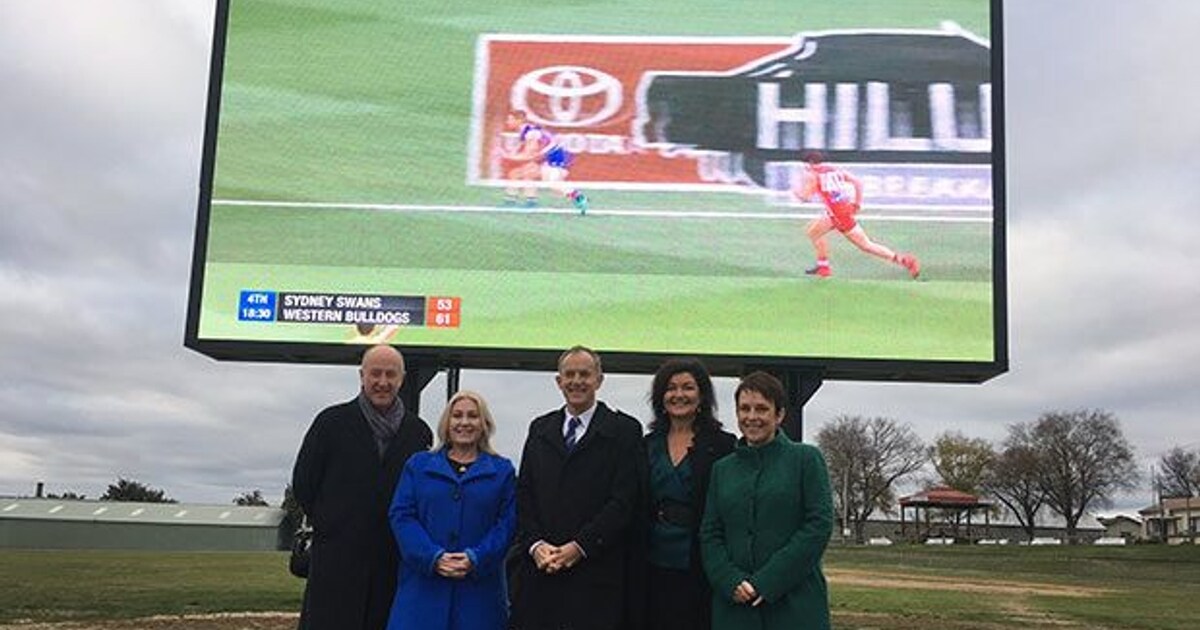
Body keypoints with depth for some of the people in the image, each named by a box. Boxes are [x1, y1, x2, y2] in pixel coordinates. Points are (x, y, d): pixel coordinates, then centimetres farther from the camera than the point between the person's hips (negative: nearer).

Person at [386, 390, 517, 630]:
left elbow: (507, 523, 2)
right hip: (423, 583, 0)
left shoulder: (502, 471, 9)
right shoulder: (418, 465, 11)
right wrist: (434, 557, -11)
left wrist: (476, 559, -13)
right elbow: (401, 516, 3)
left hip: (479, 588, 0)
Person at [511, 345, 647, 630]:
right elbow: (524, 497, 11)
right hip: (539, 567, 4)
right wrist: (535, 544, -5)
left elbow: (624, 501, -6)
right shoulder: (540, 429, 15)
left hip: (596, 570, -3)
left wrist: (579, 547, -12)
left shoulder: (624, 431, 1)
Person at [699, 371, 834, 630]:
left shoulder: (806, 458, 3)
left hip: (795, 603, -2)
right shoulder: (722, 469, 12)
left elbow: (820, 524, -5)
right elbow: (709, 534, 9)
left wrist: (768, 582, -11)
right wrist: (732, 582, -9)